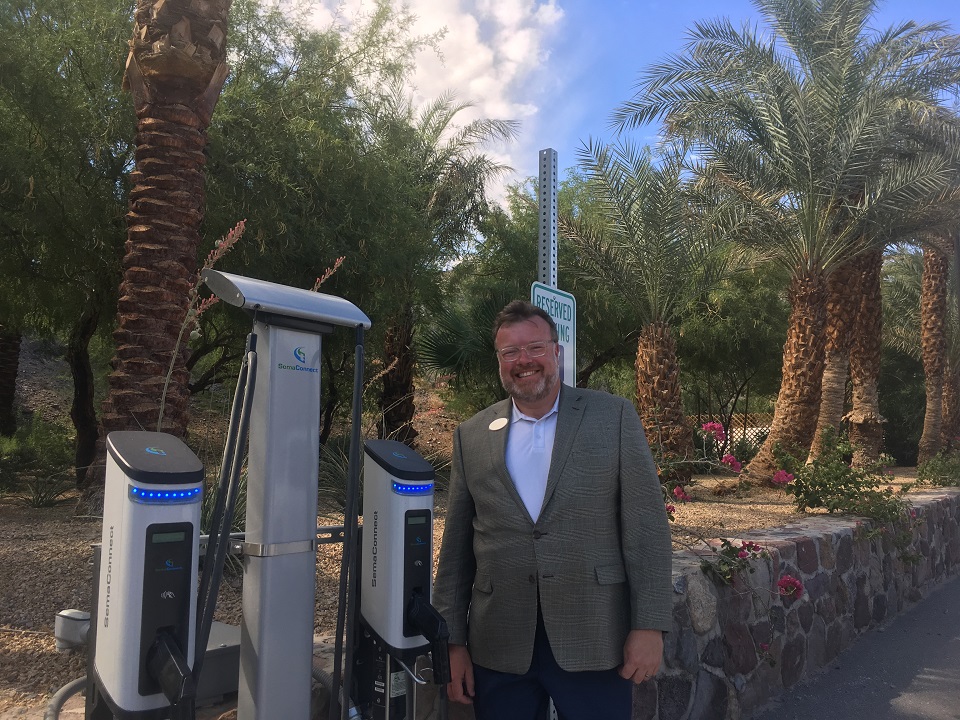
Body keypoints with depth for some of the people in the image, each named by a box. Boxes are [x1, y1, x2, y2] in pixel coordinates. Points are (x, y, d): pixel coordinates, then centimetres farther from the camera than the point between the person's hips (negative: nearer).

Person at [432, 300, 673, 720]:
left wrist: (649, 625, -7)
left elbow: (645, 527, -3)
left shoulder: (613, 417, -1)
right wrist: (454, 641, 5)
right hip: (499, 649, 2)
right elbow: (456, 547, 7)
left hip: (594, 642, -2)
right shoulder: (472, 436, 5)